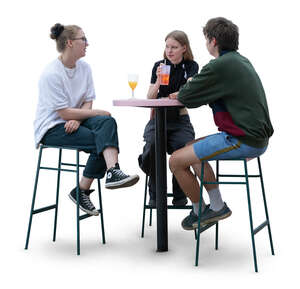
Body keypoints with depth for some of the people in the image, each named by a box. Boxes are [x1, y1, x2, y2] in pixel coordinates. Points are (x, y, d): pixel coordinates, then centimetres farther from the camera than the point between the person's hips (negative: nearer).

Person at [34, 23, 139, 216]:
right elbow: (64, 113, -20)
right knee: (100, 139, -25)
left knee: (107, 122, -24)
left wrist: (77, 119, -18)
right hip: (51, 128, -6)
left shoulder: (84, 67, 5)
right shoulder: (51, 74, -17)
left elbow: (88, 102, 4)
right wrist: (98, 113, -14)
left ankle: (112, 171, -37)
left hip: (74, 121, 7)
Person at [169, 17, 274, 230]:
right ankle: (217, 206, 23)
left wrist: (182, 93, 12)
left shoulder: (221, 65, -16)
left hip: (243, 141, -10)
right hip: (258, 137, 10)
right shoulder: (242, 61, 15)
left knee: (176, 161, -3)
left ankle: (199, 212, 16)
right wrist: (186, 93, 12)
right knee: (190, 148, 24)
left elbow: (186, 98, -10)